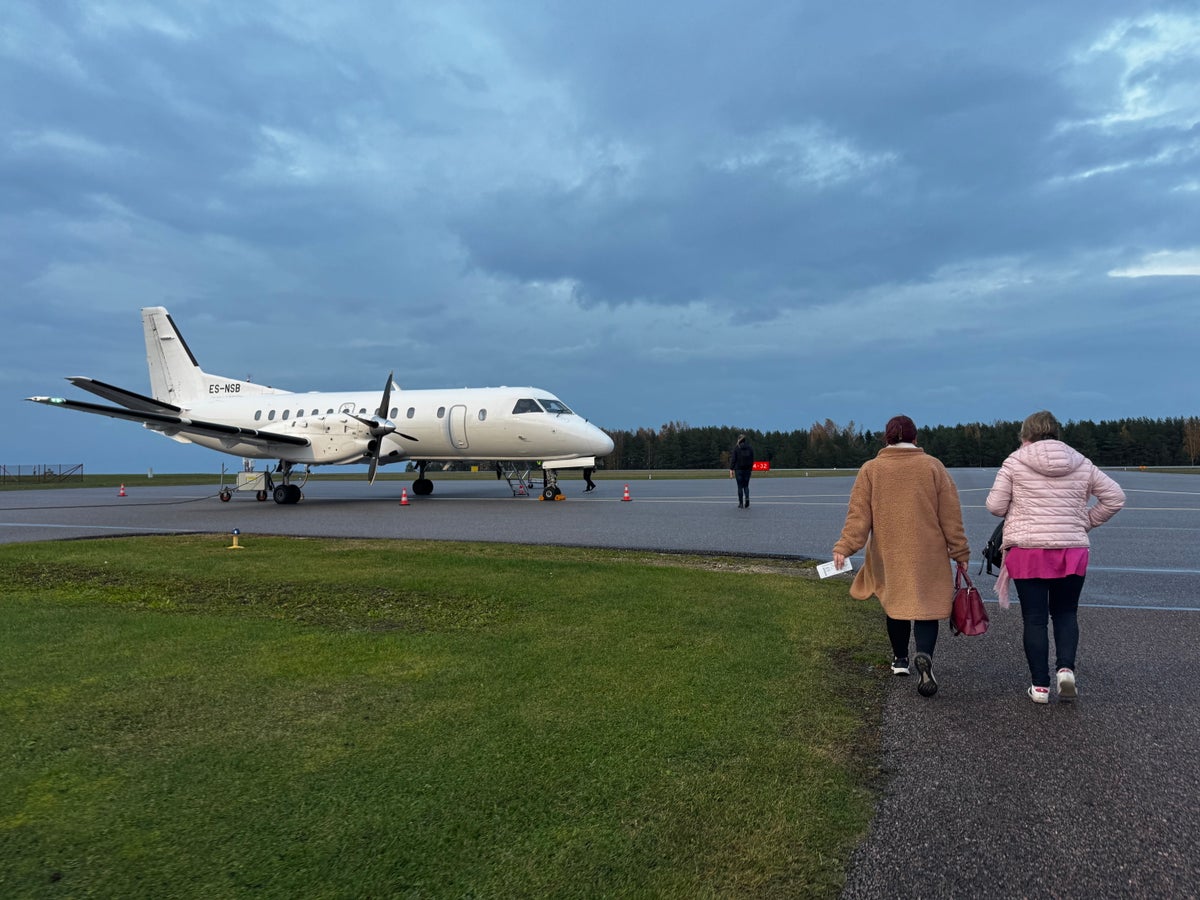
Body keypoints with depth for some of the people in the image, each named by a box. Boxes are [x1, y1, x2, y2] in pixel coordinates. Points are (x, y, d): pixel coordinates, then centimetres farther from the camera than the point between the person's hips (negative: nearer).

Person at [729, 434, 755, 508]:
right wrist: (750, 468, 14)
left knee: (740, 486, 5)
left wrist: (731, 469, -6)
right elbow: (752, 459, 6)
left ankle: (741, 504, 7)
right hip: (747, 469, 3)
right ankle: (747, 498, -13)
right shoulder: (750, 448, 5)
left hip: (738, 469, -3)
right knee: (746, 486, 13)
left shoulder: (736, 448, -6)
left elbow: (733, 459, -9)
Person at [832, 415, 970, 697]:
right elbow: (950, 516, 0)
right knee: (926, 608, 2)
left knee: (895, 604, 18)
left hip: (889, 556, 1)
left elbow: (859, 514, -8)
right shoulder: (933, 466, -1)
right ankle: (924, 656, -22)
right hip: (928, 558, -1)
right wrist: (960, 552, 6)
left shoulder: (870, 469, -1)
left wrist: (844, 547, -10)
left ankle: (900, 659, 31)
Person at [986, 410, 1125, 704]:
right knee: (1065, 613, 18)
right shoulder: (1081, 463, 7)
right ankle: (1066, 668, -1)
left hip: (1026, 550, -2)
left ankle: (1040, 686, 8)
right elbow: (1115, 496, 7)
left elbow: (995, 505, -4)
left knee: (1034, 618, 5)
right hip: (1071, 551, 3)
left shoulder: (1015, 461, -4)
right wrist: (1086, 522, 15)